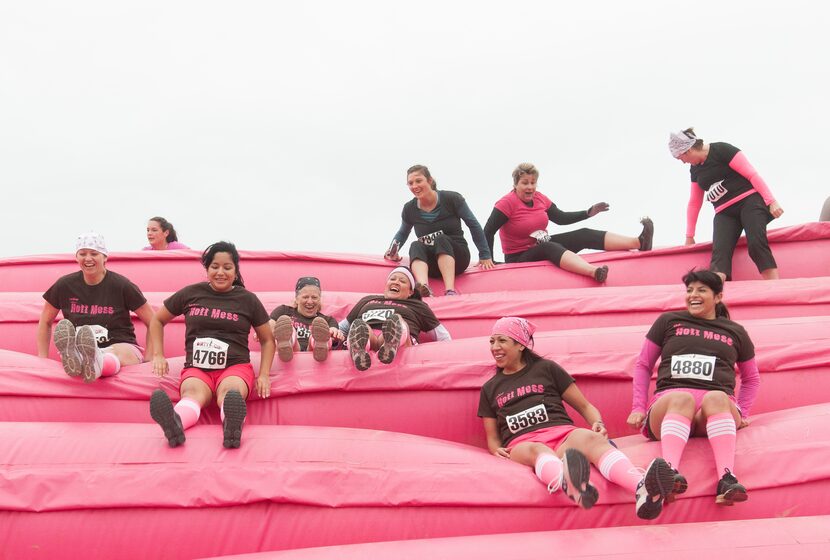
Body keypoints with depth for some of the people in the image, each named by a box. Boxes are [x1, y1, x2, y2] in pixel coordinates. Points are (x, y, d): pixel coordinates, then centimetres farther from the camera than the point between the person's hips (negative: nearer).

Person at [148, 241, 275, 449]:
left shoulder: (248, 299, 12)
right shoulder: (191, 293, 13)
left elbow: (267, 340, 20)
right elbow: (157, 320, 26)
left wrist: (264, 375, 7)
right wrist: (158, 355, 14)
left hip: (236, 366, 0)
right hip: (196, 367, 0)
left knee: (229, 391, -40)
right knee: (193, 391, -39)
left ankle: (232, 425, -76)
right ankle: (175, 424, -75)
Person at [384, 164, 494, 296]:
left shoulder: (452, 199, -7)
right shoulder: (409, 209, 3)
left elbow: (474, 225, -1)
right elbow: (402, 233, 22)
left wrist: (485, 255, -1)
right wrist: (393, 250, 3)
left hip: (456, 259, -2)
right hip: (429, 264, 2)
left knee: (441, 239, -34)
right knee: (415, 246, -31)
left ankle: (450, 290, -54)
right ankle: (424, 288, -61)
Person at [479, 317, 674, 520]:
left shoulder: (546, 368, 20)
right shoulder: (490, 388, 25)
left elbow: (585, 406, 19)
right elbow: (492, 437, 25)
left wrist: (598, 424, -3)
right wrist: (497, 451, 1)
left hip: (562, 433, 0)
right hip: (522, 444, 0)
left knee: (589, 438, -36)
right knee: (537, 450, -39)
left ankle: (643, 489, -66)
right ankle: (569, 484, -78)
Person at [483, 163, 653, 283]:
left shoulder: (540, 199, 5)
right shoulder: (507, 203, -16)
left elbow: (561, 219, 15)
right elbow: (488, 232, -18)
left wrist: (589, 213, 7)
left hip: (542, 247, 8)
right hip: (519, 258, -8)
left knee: (584, 235, -9)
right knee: (550, 247, -40)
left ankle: (639, 243, -22)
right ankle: (594, 272, -68)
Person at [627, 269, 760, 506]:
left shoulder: (735, 332, 26)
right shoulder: (668, 322, 23)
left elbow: (751, 378, 34)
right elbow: (643, 366, 23)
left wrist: (741, 414, 17)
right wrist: (638, 408, 9)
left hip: (718, 406, 1)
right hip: (669, 404, 0)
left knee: (716, 398, -38)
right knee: (682, 398, -38)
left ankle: (727, 479, -60)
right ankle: (669, 471, -65)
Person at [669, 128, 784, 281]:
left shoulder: (721, 150, -7)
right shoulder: (695, 169, 18)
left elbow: (752, 174, -10)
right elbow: (694, 203, 26)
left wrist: (771, 202, -16)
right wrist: (689, 236, 28)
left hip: (749, 201, -6)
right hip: (724, 212, 6)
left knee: (756, 244, -28)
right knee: (719, 251, -19)